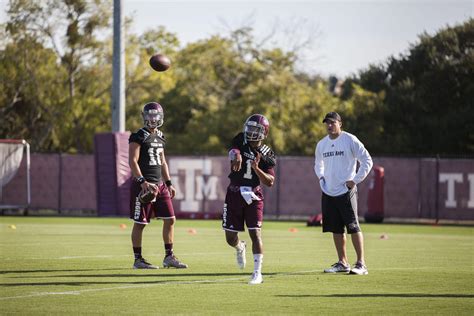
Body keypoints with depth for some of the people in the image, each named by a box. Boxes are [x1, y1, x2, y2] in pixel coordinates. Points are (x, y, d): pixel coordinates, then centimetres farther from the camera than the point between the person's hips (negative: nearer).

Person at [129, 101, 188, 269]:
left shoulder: (160, 137, 14)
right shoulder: (138, 136, -9)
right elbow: (132, 161, -15)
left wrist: (168, 183, 17)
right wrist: (142, 182, -24)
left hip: (159, 184, 7)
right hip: (144, 185, -7)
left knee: (170, 219, 4)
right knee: (140, 223, -1)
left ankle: (169, 257, 10)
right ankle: (138, 259, 7)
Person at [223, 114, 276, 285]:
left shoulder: (267, 155, -3)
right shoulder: (241, 140, -2)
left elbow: (270, 182, -8)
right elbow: (234, 150, -26)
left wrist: (256, 168, -25)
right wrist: (236, 157, -50)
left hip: (253, 196, -1)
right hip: (234, 194, 1)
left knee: (255, 233, -12)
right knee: (230, 237, 8)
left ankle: (257, 273, -7)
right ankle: (240, 247, 44)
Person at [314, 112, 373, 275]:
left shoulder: (350, 140, -7)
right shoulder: (321, 144, 11)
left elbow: (367, 161, -6)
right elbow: (318, 164, 30)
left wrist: (355, 180, -10)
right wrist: (321, 177, 12)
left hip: (346, 192, -6)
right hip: (328, 193, 6)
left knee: (353, 227, -10)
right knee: (336, 229, 9)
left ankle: (361, 263, -9)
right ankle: (342, 263, 18)